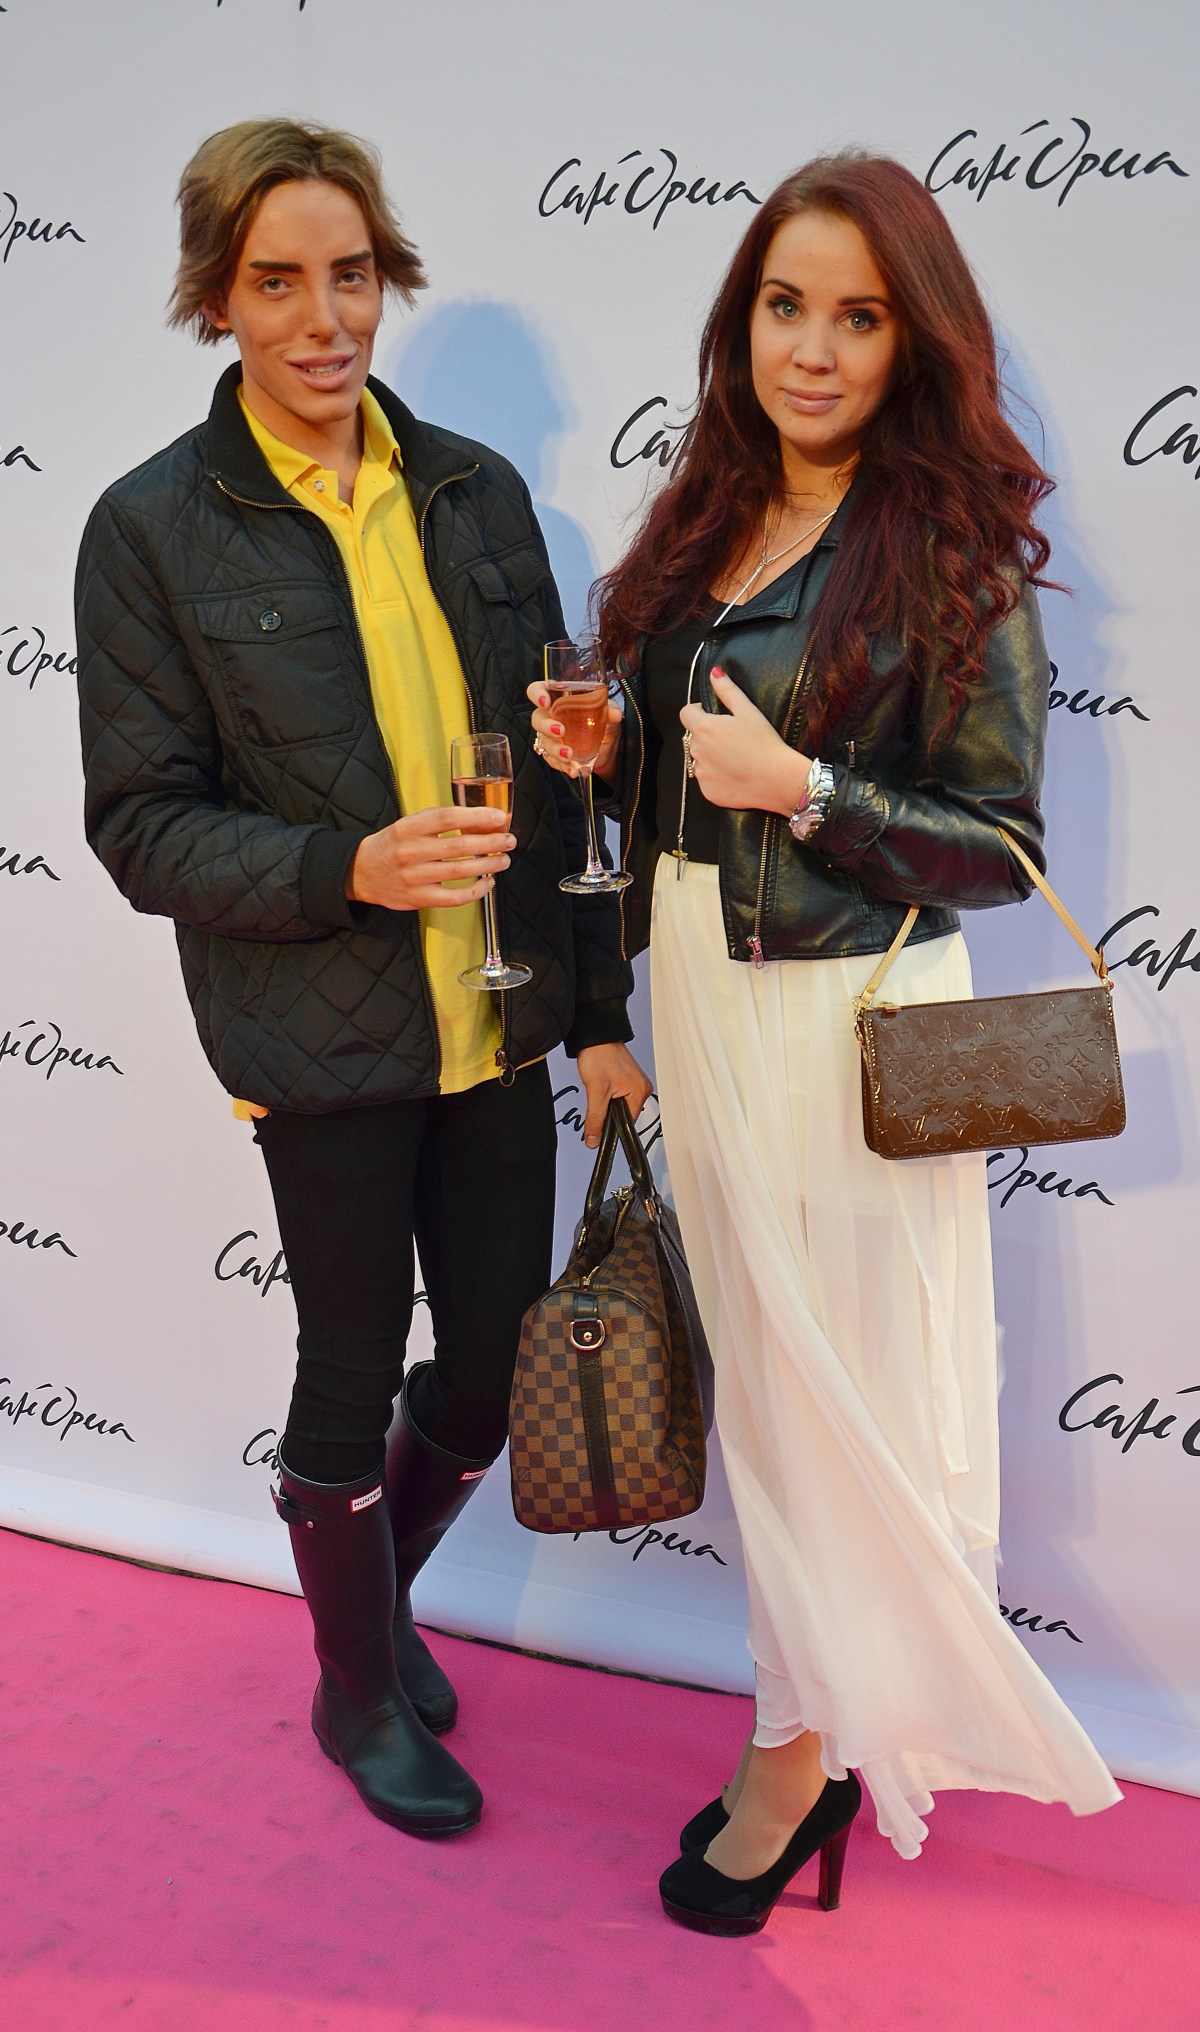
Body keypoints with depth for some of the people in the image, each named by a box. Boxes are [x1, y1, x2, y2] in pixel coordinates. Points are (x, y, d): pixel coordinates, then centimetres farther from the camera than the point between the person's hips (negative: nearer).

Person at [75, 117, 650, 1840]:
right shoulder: (153, 529, -6)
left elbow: (549, 774, 8)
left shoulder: (477, 492, 5)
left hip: (496, 1024, 4)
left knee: (500, 1362, 12)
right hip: (323, 1043, -4)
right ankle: (359, 1686, 36)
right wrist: (352, 868, -23)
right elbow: (141, 827, -6)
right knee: (355, 1372, 9)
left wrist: (598, 1017, 6)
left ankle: (381, 1583, 44)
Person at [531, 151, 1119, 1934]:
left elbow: (1005, 848, -10)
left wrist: (803, 785, -20)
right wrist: (605, 752, -2)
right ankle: (820, 1712, 34)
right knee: (757, 1372, 15)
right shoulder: (707, 522, 8)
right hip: (699, 992, 7)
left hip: (850, 1015, -6)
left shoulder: (952, 549, -10)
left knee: (845, 1382, 5)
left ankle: (817, 1741, 26)